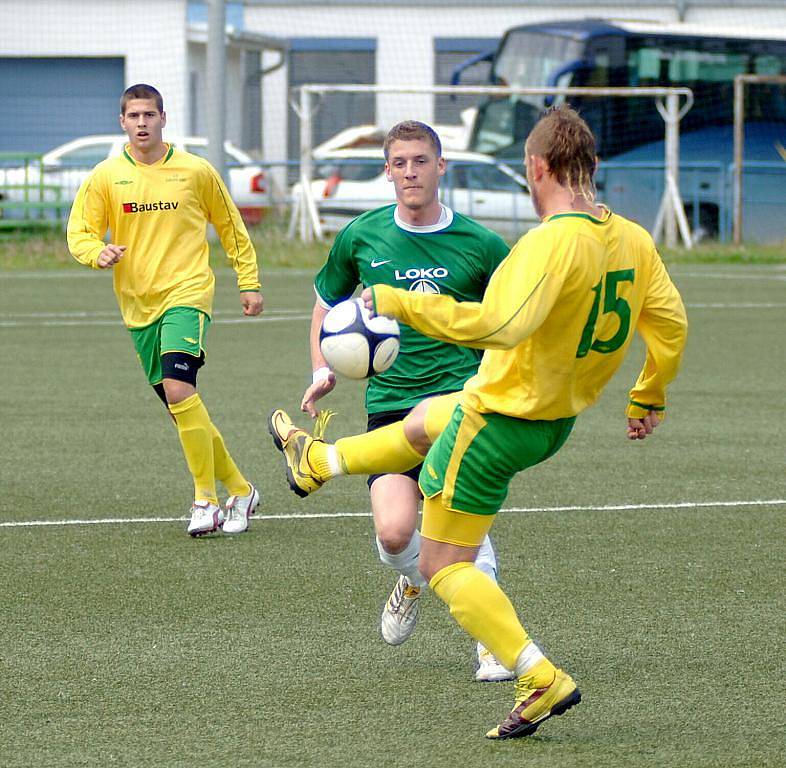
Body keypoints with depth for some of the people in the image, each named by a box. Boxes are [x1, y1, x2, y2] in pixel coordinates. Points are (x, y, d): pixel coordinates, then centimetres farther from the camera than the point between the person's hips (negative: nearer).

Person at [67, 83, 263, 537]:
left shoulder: (196, 172, 1)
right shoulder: (106, 177, 4)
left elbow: (231, 229, 13)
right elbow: (79, 233, 5)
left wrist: (250, 284, 11)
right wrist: (98, 252, -17)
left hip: (187, 295, -4)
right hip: (138, 305, 4)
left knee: (178, 387, -24)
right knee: (180, 406, 6)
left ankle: (206, 498, -16)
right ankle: (239, 490, 20)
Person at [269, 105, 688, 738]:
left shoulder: (551, 242, -31)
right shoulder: (634, 240, -5)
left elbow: (497, 324, -41)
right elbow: (671, 324, 3)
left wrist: (398, 301, -31)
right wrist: (648, 398, 20)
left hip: (502, 418, -9)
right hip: (562, 419, 9)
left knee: (444, 566, 3)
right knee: (423, 423, 34)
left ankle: (541, 681, -7)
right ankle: (318, 462, 60)